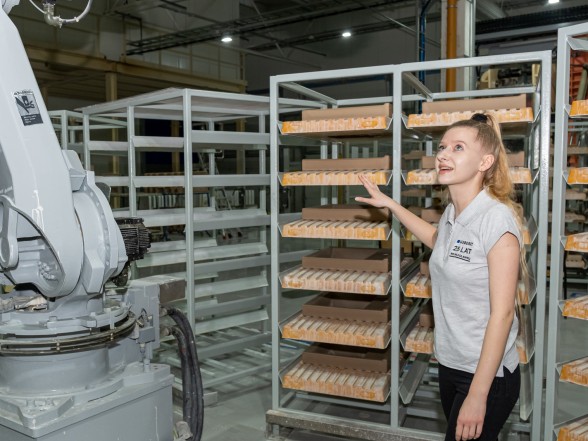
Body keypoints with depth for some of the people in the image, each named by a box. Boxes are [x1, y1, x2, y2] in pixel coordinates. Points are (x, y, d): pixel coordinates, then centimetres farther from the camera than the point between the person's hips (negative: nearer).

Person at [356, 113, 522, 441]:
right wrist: (390, 204, 26)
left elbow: (502, 313, -20)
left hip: (487, 375, -7)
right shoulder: (453, 212, 3)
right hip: (450, 365, 8)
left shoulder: (497, 218, -20)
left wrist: (478, 395, -20)